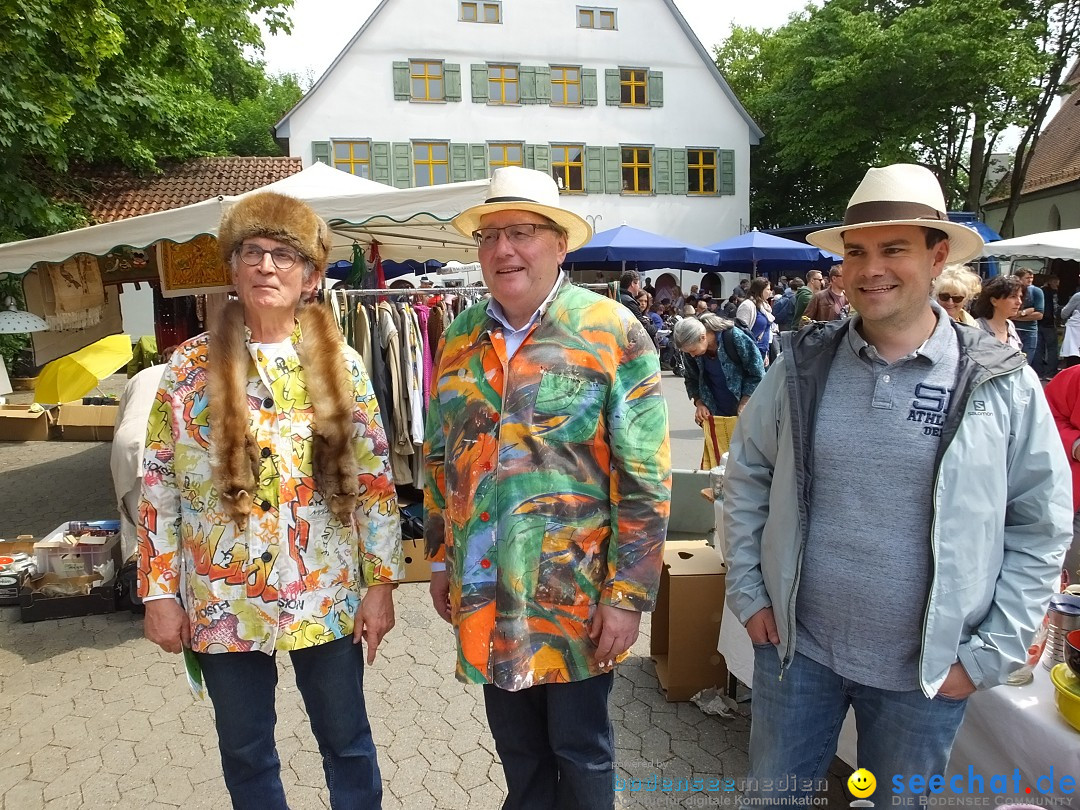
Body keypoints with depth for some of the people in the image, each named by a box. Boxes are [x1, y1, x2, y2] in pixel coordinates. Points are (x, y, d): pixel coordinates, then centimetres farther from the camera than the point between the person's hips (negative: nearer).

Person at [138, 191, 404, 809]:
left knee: (347, 740, 16)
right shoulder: (192, 366, -3)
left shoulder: (340, 363, -3)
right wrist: (160, 594, -1)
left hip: (326, 596, 0)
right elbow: (160, 484, 1)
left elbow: (375, 479, -2)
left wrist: (381, 582, -3)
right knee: (244, 752, 19)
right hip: (224, 602, 1)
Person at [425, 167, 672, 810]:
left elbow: (644, 478, -13)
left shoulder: (613, 333, -11)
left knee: (581, 752, 16)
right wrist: (441, 561, 12)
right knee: (517, 749, 22)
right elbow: (441, 461, 11)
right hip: (485, 593, 5)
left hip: (575, 594, -4)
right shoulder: (461, 337, 4)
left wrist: (628, 594, -14)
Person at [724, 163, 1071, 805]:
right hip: (796, 646, 1)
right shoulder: (803, 365, -5)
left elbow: (1040, 526, -3)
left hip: (929, 669, -1)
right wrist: (747, 589, 0)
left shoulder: (1002, 384, -9)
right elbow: (747, 474, 4)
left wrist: (990, 654, -5)